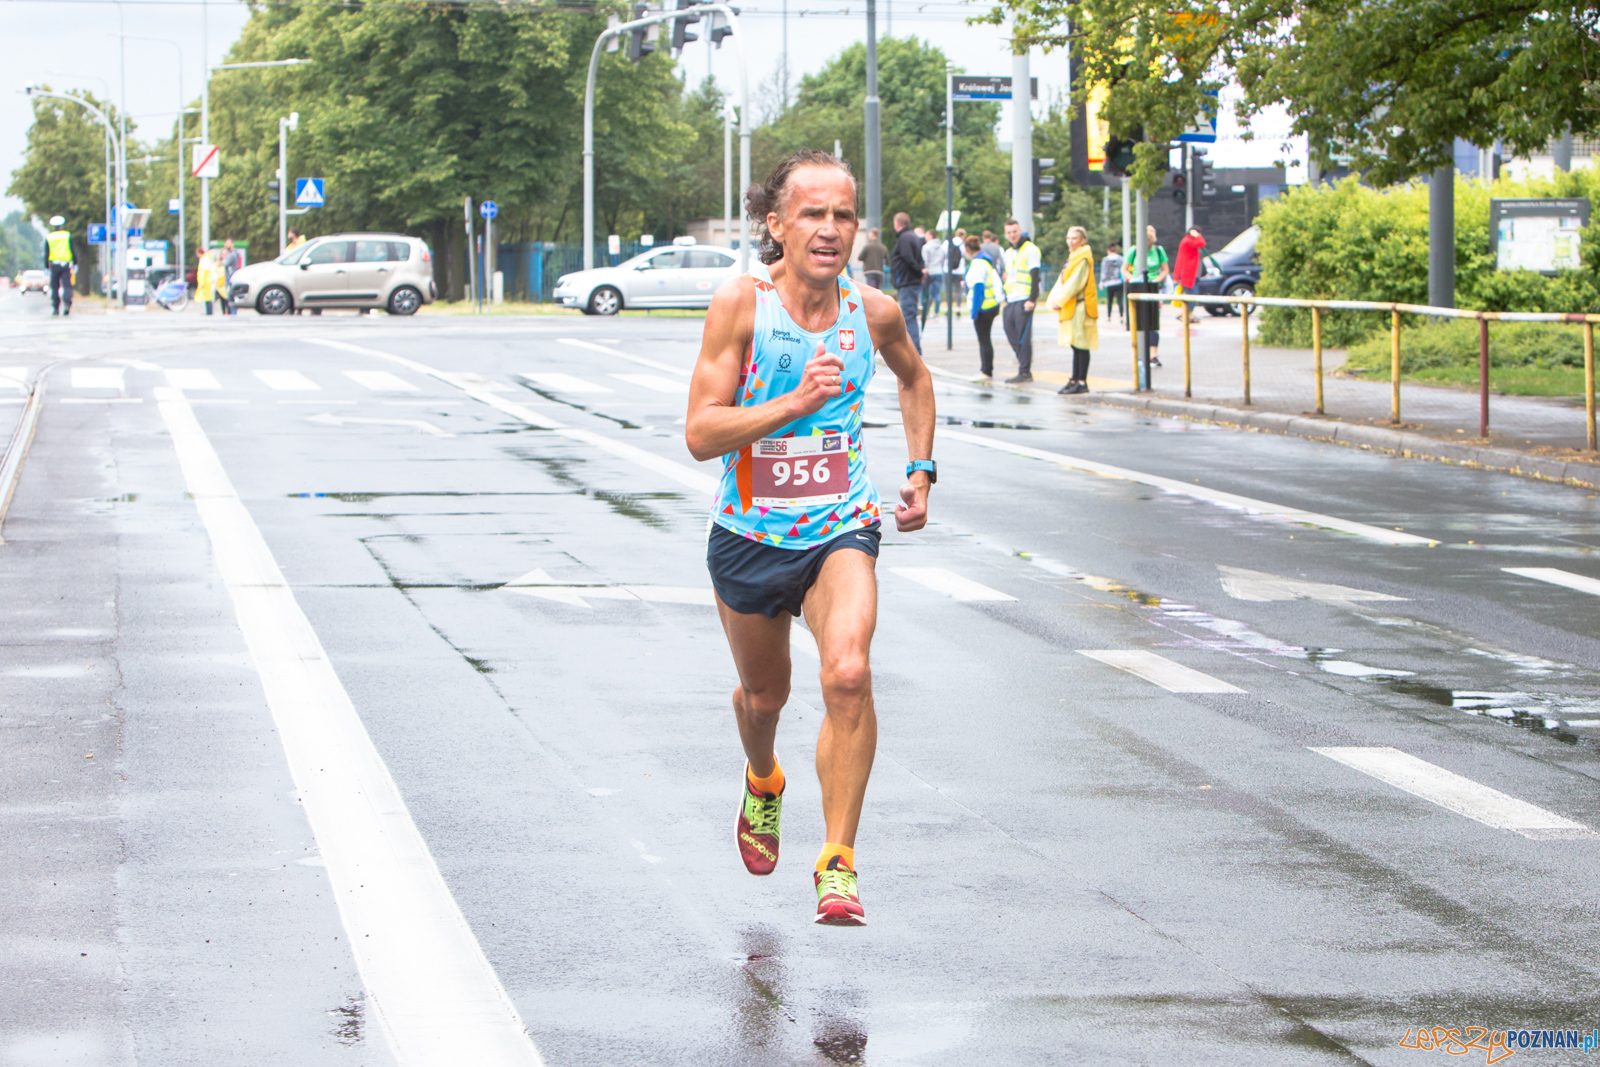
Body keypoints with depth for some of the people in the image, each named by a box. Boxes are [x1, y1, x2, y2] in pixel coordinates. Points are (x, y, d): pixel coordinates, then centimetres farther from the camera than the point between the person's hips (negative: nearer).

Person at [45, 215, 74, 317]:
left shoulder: (48, 237, 6)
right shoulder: (67, 235, 5)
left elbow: (46, 254, 3)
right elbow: (73, 251, 2)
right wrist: (75, 264, 9)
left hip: (53, 264, 1)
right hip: (66, 264, -1)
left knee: (54, 287, 7)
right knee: (67, 286, -5)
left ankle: (55, 308, 7)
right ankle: (67, 303, -26)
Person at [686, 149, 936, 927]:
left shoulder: (874, 312, -6)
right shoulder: (740, 303, -15)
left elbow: (914, 378, 19)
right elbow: (700, 434, -19)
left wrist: (920, 470, 11)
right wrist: (793, 403, -30)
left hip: (840, 530, 0)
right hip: (749, 533, 0)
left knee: (849, 674, -24)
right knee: (764, 695, 19)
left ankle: (837, 863, -16)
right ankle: (762, 782, 56)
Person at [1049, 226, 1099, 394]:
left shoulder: (1083, 259, -12)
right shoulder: (1073, 257, 18)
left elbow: (1075, 283, -18)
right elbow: (1062, 281, 18)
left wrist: (1060, 300, -14)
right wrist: (1055, 298, 4)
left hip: (1080, 306, -10)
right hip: (1071, 307, 10)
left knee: (1081, 345, -8)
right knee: (1076, 345, 11)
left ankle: (1082, 382, -7)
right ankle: (1075, 380, 15)